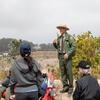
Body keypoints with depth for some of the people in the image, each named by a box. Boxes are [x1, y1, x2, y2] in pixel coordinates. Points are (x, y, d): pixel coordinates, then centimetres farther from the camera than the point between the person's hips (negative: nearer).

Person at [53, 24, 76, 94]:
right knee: (63, 72, 6)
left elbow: (73, 46, -11)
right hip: (61, 56, 6)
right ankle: (65, 87, 14)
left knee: (69, 72, -4)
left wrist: (68, 53, -19)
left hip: (67, 56, -6)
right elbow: (57, 47, 22)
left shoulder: (69, 37, -3)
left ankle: (71, 87, 7)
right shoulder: (59, 38, 15)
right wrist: (54, 43, 1)